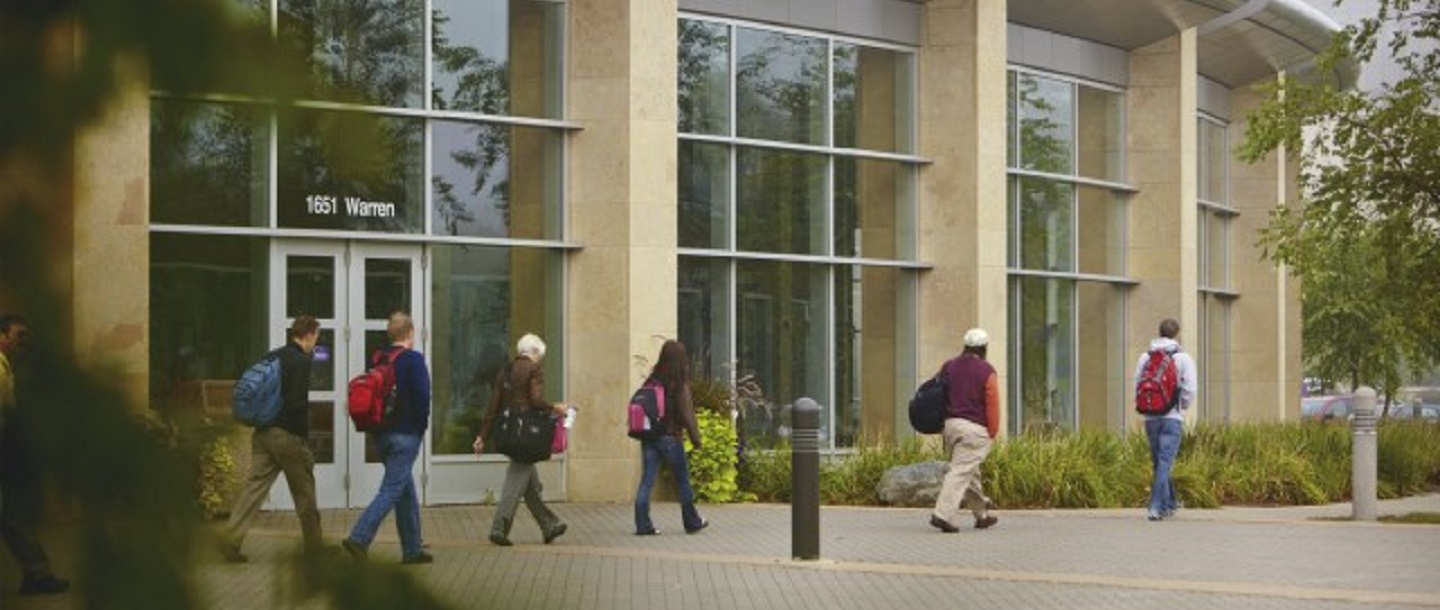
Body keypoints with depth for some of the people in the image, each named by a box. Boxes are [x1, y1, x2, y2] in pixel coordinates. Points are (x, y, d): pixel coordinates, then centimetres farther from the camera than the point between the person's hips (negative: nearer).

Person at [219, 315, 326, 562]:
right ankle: (314, 544, 18)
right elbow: (298, 404, -20)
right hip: (288, 435, -7)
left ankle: (231, 540, -7)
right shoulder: (301, 361, -12)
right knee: (304, 492, 7)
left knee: (254, 486, 3)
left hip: (262, 433, 7)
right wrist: (304, 438, -12)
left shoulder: (273, 356, 12)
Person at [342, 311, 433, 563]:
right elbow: (422, 396, -17)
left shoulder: (376, 359, 7)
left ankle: (412, 549, 19)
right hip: (406, 434, -7)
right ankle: (359, 538, -18)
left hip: (382, 434, 7)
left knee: (407, 491, 15)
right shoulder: (414, 359, -11)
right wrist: (422, 423, -4)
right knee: (391, 490, -6)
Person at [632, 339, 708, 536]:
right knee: (682, 480, 11)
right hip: (670, 437, -4)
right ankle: (692, 522, 22)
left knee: (647, 481, 4)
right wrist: (695, 438, -2)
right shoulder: (680, 383, -11)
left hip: (649, 437, 4)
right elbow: (686, 413, -10)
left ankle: (643, 525, -1)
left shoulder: (652, 380, 2)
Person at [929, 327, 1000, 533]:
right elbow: (992, 405, -8)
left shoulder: (948, 367, 9)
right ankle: (943, 514, -18)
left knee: (970, 470, 18)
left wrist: (942, 424, 20)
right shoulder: (986, 372, -6)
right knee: (961, 472, -8)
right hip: (974, 428, -6)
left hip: (950, 424, 6)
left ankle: (982, 514, 29)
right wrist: (992, 433, 0)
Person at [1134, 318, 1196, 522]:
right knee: (1164, 462, -6)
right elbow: (1189, 390, -6)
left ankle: (1169, 503, 27)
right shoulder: (1183, 358, -2)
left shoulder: (1145, 357, 7)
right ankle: (1156, 507, -16)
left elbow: (1137, 386, 6)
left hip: (1150, 418, 4)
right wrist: (1182, 407, 11)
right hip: (1172, 417, -4)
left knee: (1158, 462, 15)